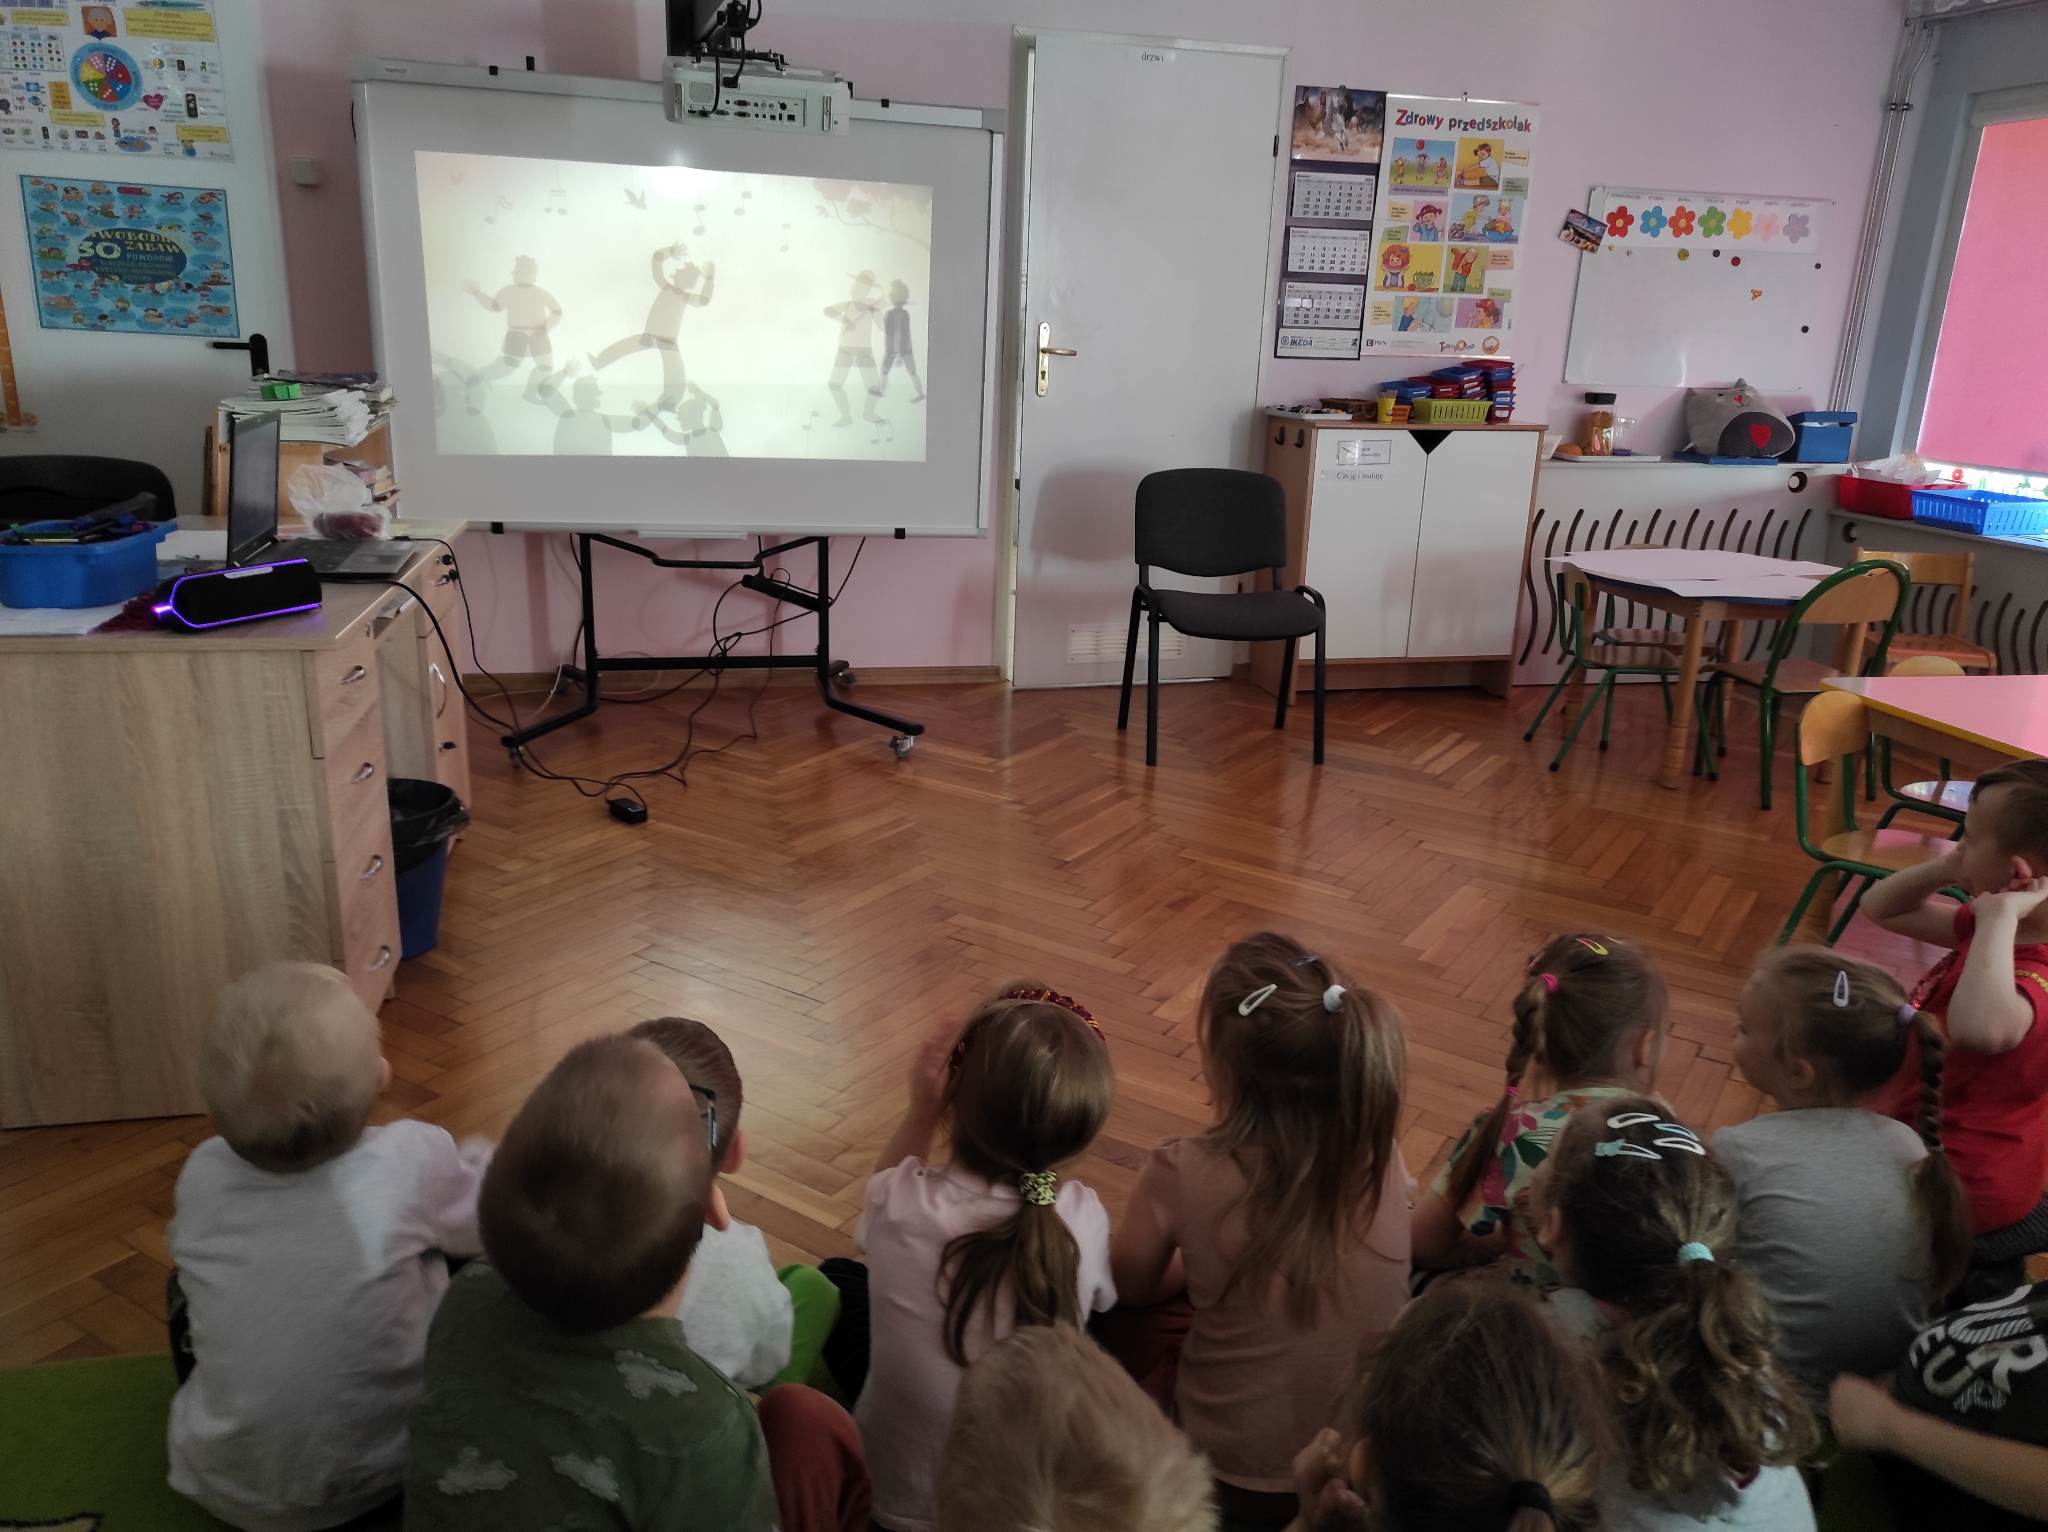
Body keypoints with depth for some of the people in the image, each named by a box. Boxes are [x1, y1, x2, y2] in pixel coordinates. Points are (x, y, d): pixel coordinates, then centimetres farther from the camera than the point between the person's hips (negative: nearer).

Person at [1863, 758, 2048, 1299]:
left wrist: (2000, 915, -48)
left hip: (1958, 1191, -9)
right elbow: (1882, 909, 6)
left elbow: (1980, 1027, -59)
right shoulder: (1993, 932, -5)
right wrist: (1945, 870, -12)